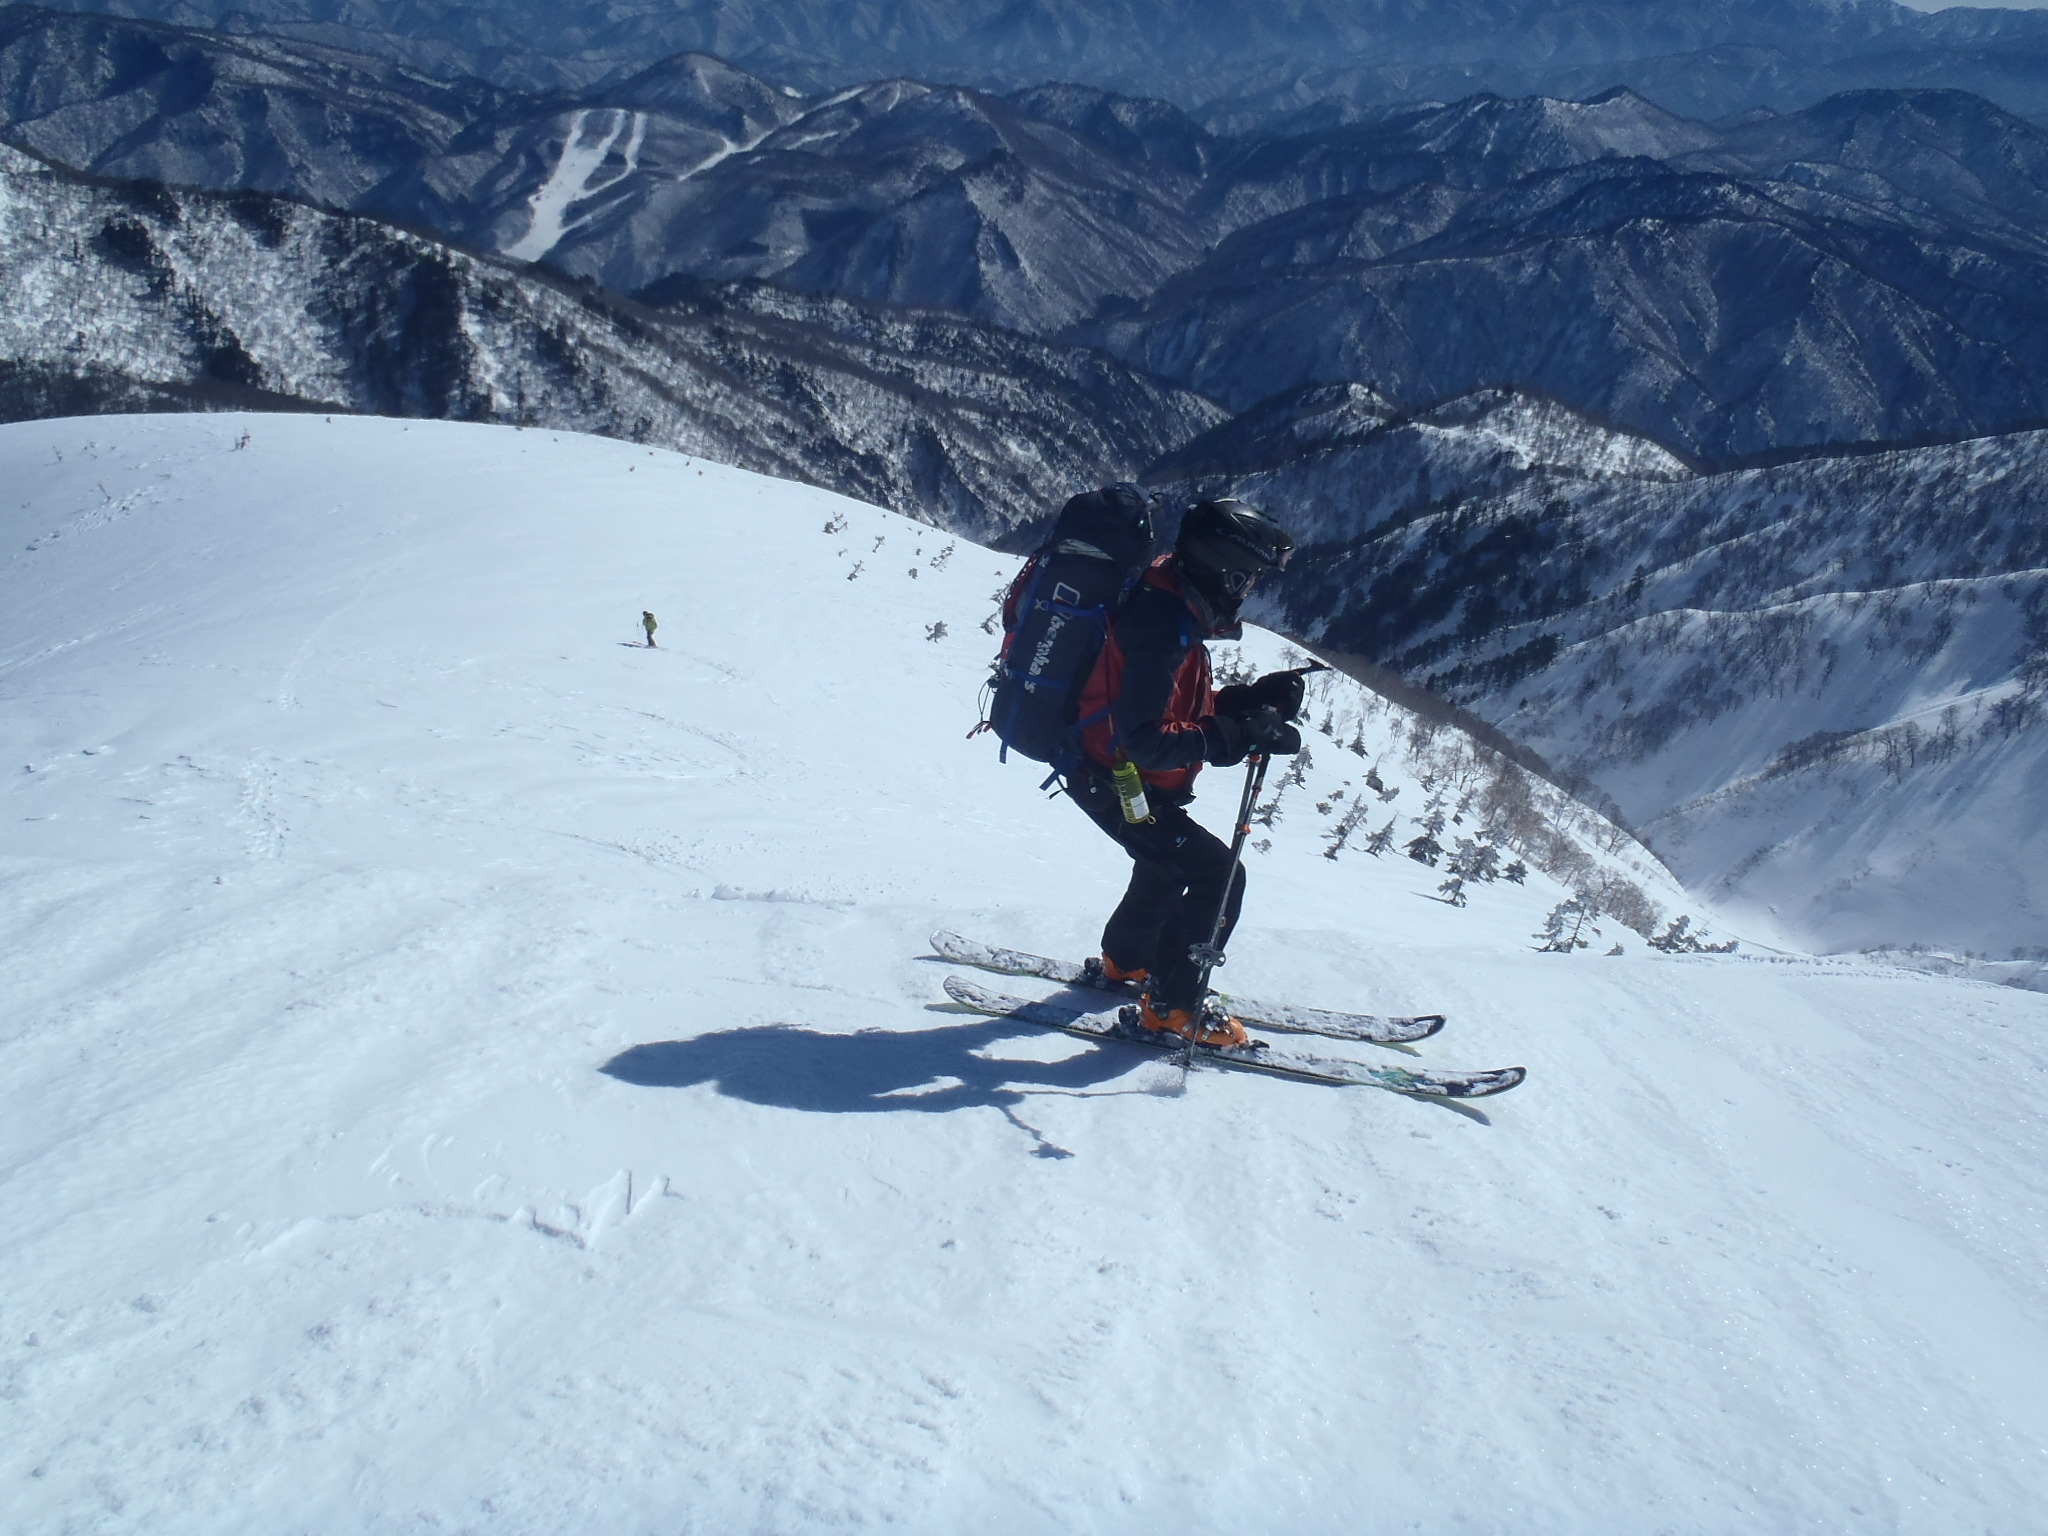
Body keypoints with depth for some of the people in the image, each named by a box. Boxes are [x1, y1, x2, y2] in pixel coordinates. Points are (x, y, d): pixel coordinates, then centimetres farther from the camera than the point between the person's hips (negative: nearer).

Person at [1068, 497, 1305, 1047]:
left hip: (1108, 774, 11)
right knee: (1220, 875, -9)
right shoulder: (1164, 625, -28)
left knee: (1169, 863, 31)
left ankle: (1124, 960, 51)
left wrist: (1251, 700, -2)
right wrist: (1239, 737, -33)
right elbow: (1143, 740, -32)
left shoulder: (1173, 606, 4)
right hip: (1117, 783, -10)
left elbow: (1179, 708, 11)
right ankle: (1171, 1005, 1)